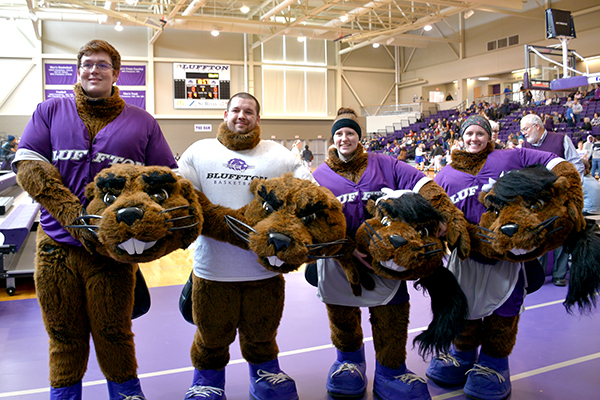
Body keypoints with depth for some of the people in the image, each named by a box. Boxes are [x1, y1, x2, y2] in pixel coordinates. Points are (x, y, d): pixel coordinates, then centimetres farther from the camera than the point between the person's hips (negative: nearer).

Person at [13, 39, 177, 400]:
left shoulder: (143, 122, 8)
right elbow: (28, 165, -2)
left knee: (113, 333, 8)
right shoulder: (50, 111, 9)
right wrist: (74, 216, -16)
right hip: (56, 245, 1)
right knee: (64, 333, 12)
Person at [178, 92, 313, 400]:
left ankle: (266, 374, 43)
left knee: (261, 332, 18)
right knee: (212, 335, 14)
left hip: (266, 267, 1)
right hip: (212, 267, 0)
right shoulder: (199, 151, 9)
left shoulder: (279, 154, 10)